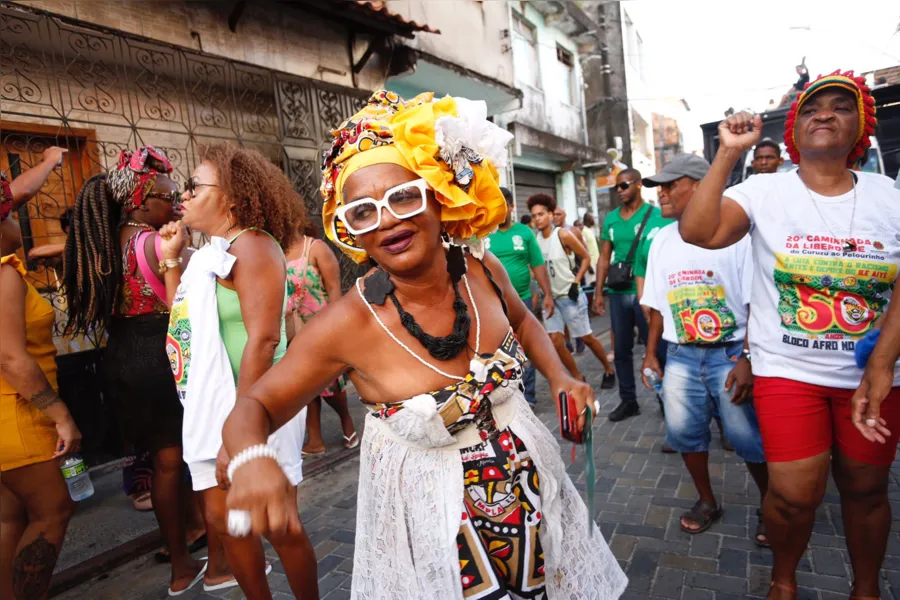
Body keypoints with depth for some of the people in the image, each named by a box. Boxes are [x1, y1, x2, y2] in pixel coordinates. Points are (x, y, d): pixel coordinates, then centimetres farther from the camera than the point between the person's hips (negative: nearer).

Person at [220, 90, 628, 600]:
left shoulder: (483, 273, -13)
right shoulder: (348, 325, -25)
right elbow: (253, 407, -16)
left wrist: (561, 377, -5)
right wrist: (253, 458, -37)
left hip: (528, 480, 5)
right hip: (428, 516, -4)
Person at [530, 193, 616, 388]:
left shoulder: (563, 235, -12)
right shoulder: (535, 239, 0)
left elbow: (586, 257, -6)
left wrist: (576, 282, -15)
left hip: (570, 295, -4)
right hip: (550, 297, 4)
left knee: (586, 337, 5)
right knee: (554, 340, -4)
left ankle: (609, 370, 28)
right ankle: (577, 377, 14)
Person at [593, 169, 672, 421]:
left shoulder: (657, 215, -3)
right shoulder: (610, 219, 10)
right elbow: (605, 258, 11)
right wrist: (598, 292, 8)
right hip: (618, 293, 5)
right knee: (621, 349, 11)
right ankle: (628, 400, 24)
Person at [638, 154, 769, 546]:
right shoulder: (662, 240, 9)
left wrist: (748, 360, -16)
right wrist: (651, 353, 12)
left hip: (730, 352, -5)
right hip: (681, 355, 5)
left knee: (747, 436, -1)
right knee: (682, 431, 5)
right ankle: (707, 501, 27)